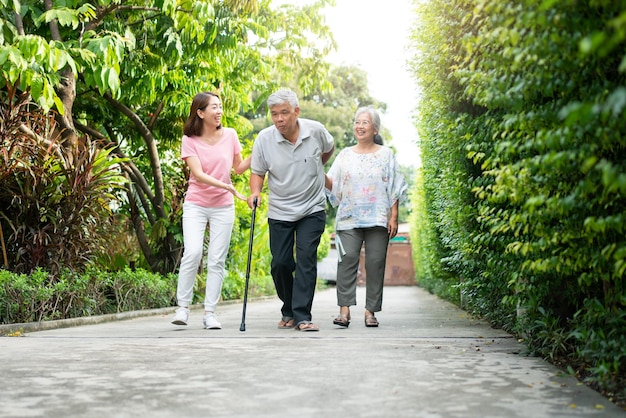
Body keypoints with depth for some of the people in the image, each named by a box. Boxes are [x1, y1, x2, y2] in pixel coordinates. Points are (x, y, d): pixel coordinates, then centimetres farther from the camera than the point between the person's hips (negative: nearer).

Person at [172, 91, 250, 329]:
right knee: (192, 253, -17)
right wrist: (227, 186, -26)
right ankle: (183, 307, -3)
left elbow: (238, 168, 13)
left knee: (217, 260, 0)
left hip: (223, 206, 2)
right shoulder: (190, 140, -4)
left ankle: (210, 313, 7)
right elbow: (198, 174, -14)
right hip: (195, 204, -2)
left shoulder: (230, 135, 4)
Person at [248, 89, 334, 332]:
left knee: (306, 257, -14)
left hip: (312, 209, -1)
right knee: (280, 263, 1)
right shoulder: (264, 138, -10)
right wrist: (255, 192, -18)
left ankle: (302, 316, -12)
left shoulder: (316, 131, -10)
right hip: (280, 211, 1)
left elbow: (329, 149, 14)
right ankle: (288, 311, 24)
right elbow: (257, 172, 1)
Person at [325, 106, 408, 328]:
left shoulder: (386, 155, 9)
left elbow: (395, 190, 6)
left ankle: (371, 311, 4)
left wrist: (393, 217, -2)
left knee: (376, 262, -3)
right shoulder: (345, 155, 13)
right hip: (349, 218, 1)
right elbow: (332, 186, 9)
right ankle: (344, 309, -14)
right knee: (347, 259, -12)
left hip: (377, 219, -1)